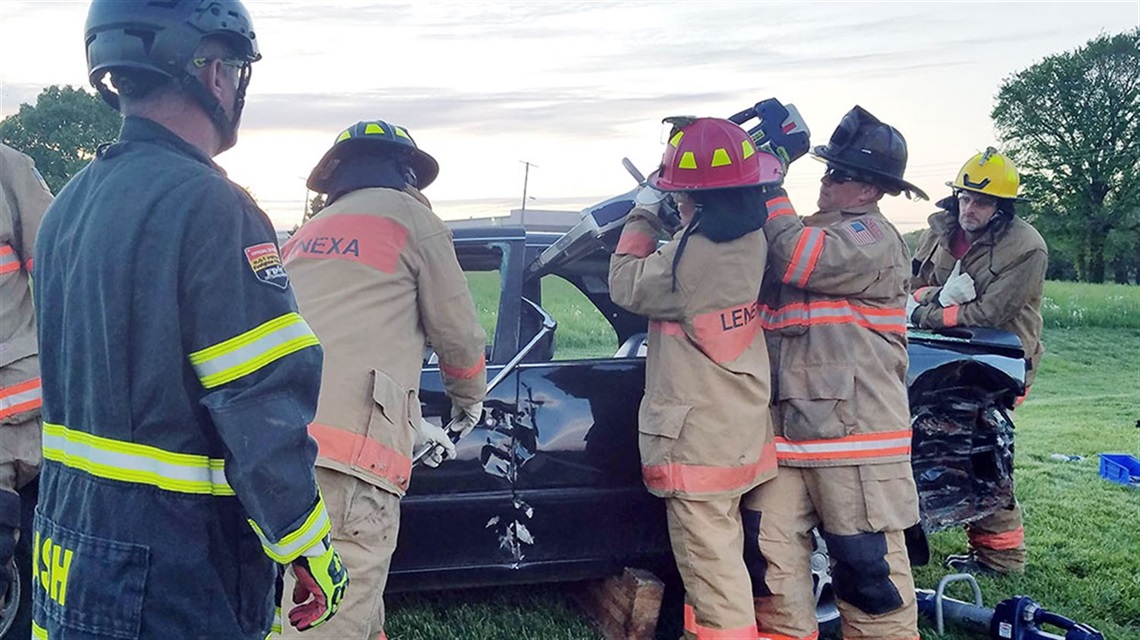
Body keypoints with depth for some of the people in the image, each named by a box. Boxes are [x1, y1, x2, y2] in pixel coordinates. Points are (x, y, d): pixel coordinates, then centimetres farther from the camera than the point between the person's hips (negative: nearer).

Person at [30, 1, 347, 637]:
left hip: (67, 537, 9)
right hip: (176, 570, -9)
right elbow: (261, 409, -23)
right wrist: (311, 551, -13)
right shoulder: (209, 206, -20)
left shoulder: (68, 205, 9)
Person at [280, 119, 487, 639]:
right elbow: (457, 329, 12)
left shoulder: (305, 235, 30)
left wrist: (413, 425, 40)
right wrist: (469, 399, 33)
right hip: (349, 451, -7)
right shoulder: (410, 217, 10)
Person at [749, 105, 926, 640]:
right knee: (772, 556, 7)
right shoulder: (809, 232, 20)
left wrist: (770, 190, -11)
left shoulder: (873, 238, -8)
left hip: (854, 436, -7)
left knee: (867, 564, 1)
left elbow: (798, 261, -23)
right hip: (784, 431, 8)